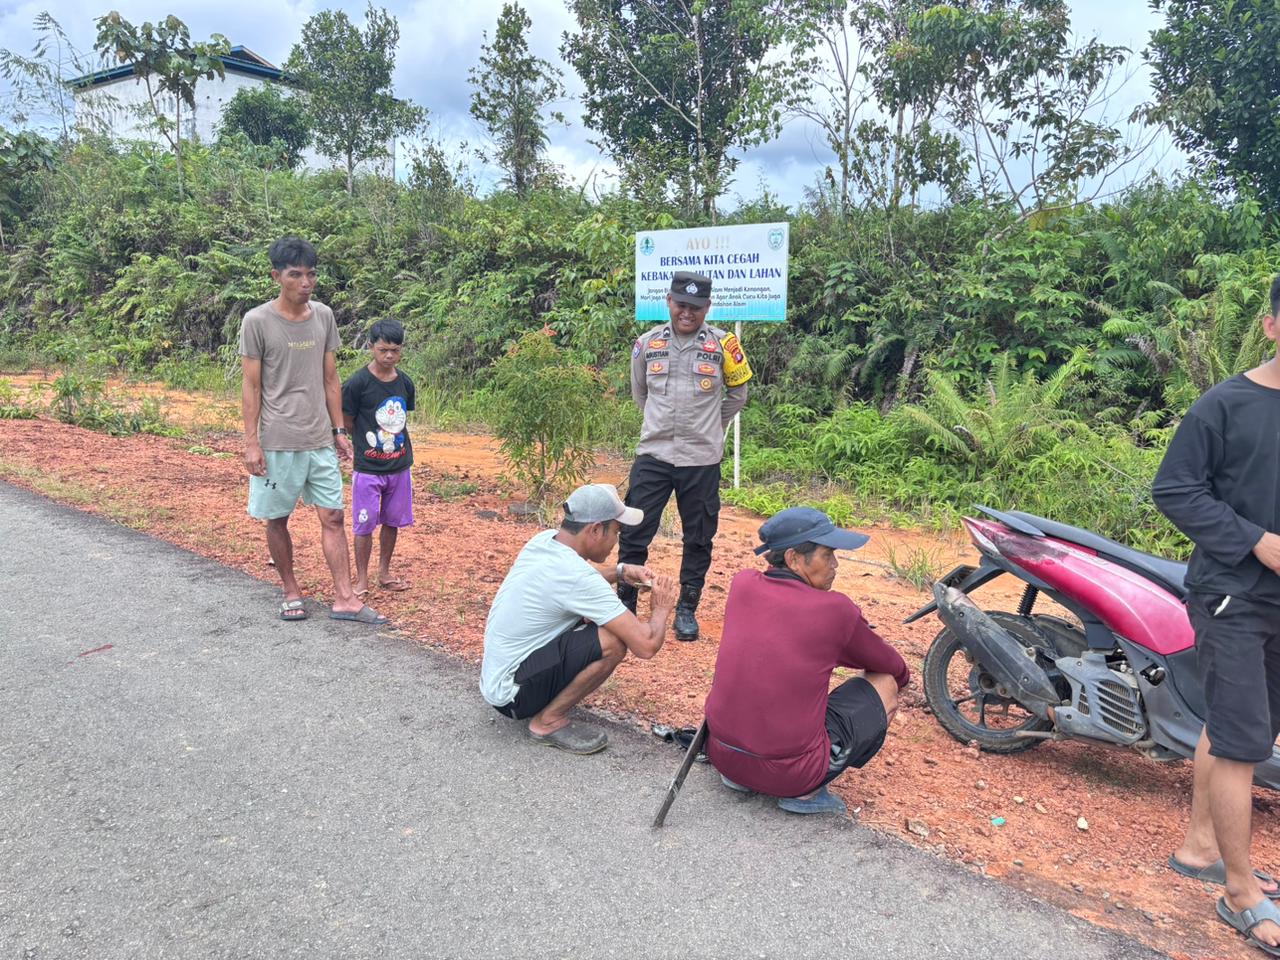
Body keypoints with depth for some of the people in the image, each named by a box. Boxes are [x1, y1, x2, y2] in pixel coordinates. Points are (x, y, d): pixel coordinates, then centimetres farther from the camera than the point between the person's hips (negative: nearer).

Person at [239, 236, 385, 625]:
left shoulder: (324, 316, 5)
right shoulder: (257, 321, -7)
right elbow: (251, 387, -5)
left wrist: (339, 430, 9)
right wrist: (251, 442, -8)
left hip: (320, 440, 4)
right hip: (277, 442, -3)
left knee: (332, 517, 2)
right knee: (277, 518, 8)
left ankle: (344, 599, 6)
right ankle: (291, 593, 24)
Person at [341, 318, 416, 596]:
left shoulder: (405, 383, 2)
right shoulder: (357, 383, -13)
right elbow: (347, 423, -5)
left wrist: (396, 442, 5)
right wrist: (369, 443, 0)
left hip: (399, 466, 5)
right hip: (368, 468, -5)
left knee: (392, 521, 14)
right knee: (364, 525, 3)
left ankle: (384, 573, 30)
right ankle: (361, 579, 17)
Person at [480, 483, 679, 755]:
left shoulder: (544, 539, -3)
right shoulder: (577, 577, -28)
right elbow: (646, 645, -27)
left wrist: (620, 572, 7)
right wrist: (661, 609, -6)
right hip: (511, 694, -9)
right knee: (612, 642, -23)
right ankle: (549, 721, -6)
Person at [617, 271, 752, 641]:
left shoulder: (722, 345, -3)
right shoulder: (648, 343, 2)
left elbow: (738, 392, 11)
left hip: (702, 460, -1)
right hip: (652, 455, 1)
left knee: (698, 539, 9)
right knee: (634, 534, 2)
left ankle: (687, 610, 25)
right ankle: (624, 606, 16)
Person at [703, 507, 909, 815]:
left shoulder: (742, 584, -1)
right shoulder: (835, 609, -13)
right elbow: (895, 668, 8)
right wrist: (901, 675, 29)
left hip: (721, 754, 6)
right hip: (788, 773, -5)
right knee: (885, 684, 9)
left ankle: (738, 774, 17)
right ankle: (805, 793, 4)